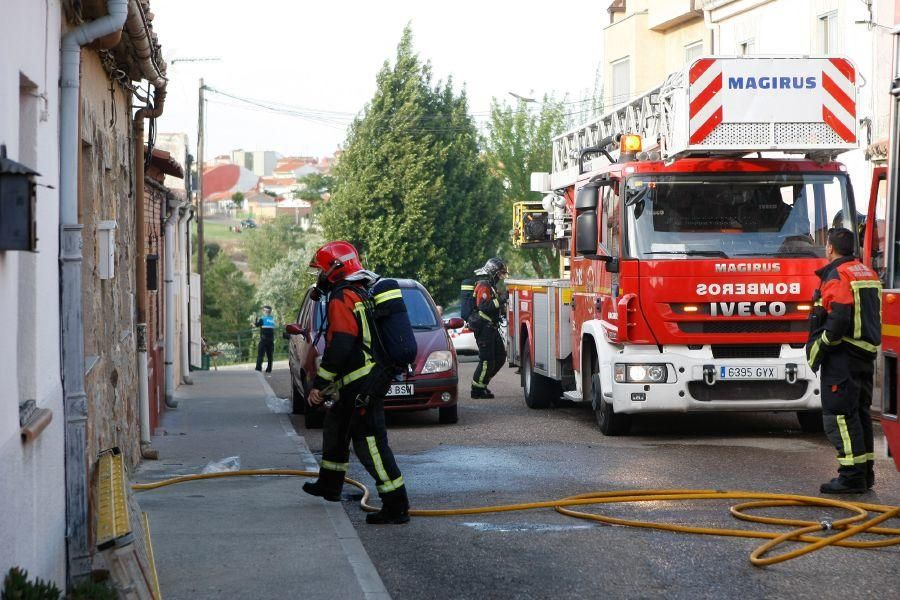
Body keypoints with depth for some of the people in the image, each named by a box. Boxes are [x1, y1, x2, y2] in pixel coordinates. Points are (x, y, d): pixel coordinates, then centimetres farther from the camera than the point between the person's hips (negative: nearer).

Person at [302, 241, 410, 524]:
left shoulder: (341, 300, -16)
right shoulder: (362, 295, 16)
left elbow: (339, 349, -24)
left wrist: (319, 383, -18)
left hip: (361, 385, -11)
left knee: (369, 442, -10)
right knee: (335, 428, 27)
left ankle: (397, 507, -12)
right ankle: (330, 484, 43)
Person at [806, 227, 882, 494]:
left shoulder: (837, 277, -13)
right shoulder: (867, 273, 17)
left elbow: (838, 320, -22)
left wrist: (819, 347, -13)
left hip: (843, 355, -10)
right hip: (867, 354, 10)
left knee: (839, 414, -8)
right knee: (860, 413, 15)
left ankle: (852, 476, -12)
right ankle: (865, 472, 19)